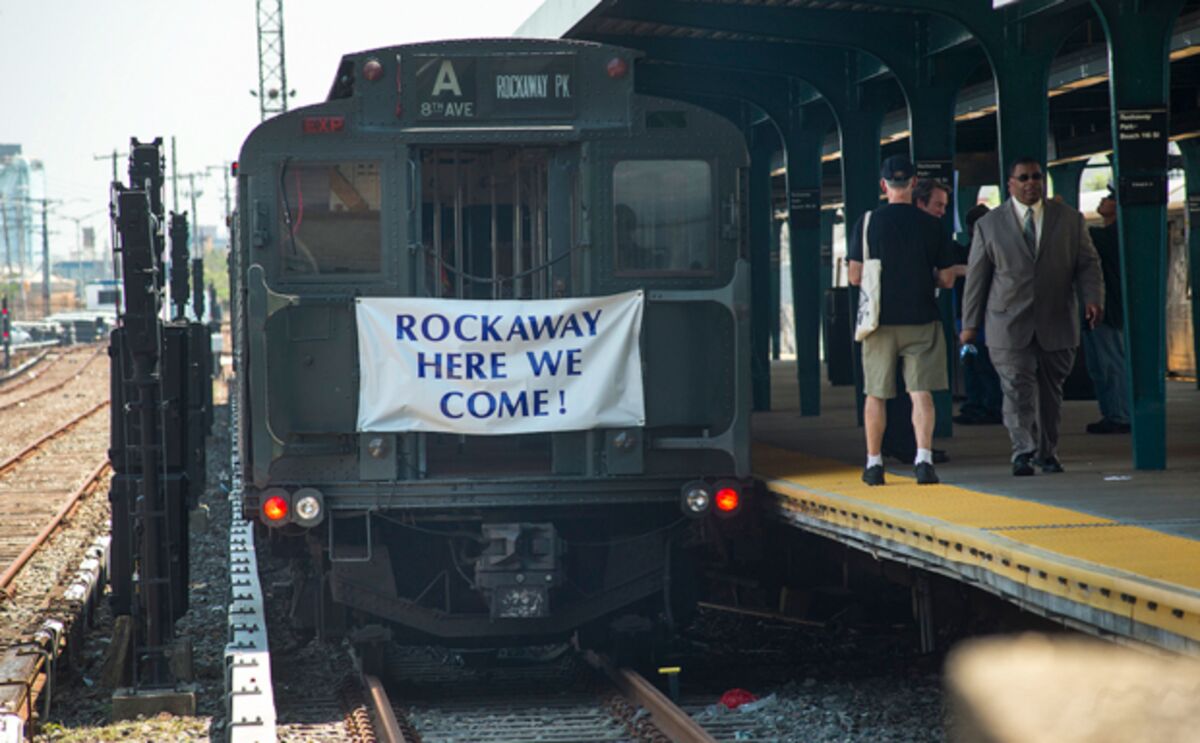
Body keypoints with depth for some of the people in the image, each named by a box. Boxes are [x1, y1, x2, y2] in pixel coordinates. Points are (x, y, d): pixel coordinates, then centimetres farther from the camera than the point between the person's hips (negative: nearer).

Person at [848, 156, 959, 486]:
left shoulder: (867, 223, -3)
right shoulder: (931, 225, -2)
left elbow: (855, 277, -3)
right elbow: (947, 279, 2)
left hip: (880, 320, 0)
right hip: (921, 319, 0)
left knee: (876, 394, 10)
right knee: (920, 393, -1)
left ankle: (874, 463, 14)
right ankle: (923, 458, -15)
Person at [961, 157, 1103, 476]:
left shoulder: (1069, 219, 8)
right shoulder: (989, 225, 5)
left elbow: (1088, 263, 8)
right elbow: (976, 276, 7)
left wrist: (1093, 297, -10)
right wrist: (970, 324, 5)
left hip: (1057, 323, 2)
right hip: (1009, 325, -2)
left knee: (1051, 390, 7)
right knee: (1017, 390, -11)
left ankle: (1047, 452, 20)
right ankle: (1022, 453, -11)